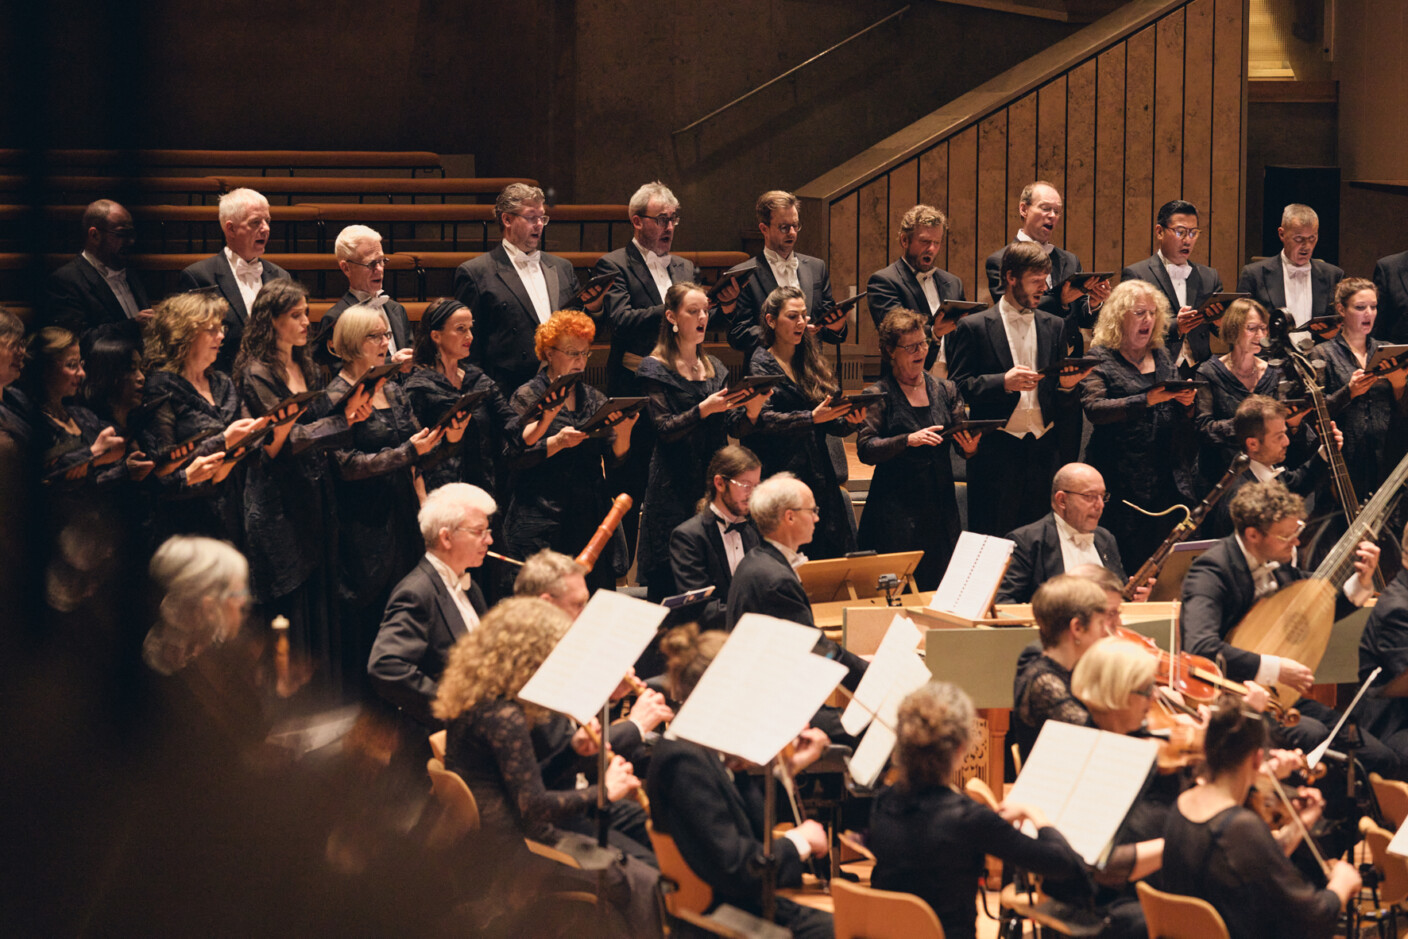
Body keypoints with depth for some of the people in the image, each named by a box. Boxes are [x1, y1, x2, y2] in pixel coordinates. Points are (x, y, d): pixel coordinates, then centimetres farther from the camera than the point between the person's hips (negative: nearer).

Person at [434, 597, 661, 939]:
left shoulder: (474, 698, 6)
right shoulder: (503, 715, -24)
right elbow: (533, 804, -26)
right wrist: (604, 790, -17)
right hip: (506, 854, -10)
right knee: (640, 884, -9)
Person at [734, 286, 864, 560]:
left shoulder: (812, 362, 16)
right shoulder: (762, 364, -1)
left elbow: (831, 425, 13)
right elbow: (764, 419, -15)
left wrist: (849, 420, -9)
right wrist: (812, 418, -25)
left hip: (819, 475, 6)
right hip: (780, 474, -6)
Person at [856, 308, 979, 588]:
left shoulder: (945, 390, 11)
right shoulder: (879, 395, -2)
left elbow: (962, 444, 8)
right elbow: (865, 449, -10)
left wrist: (970, 447, -15)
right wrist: (908, 440, -22)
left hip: (942, 509, 4)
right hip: (896, 510, -4)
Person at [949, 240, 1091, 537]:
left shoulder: (1054, 327, 14)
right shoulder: (974, 327, 2)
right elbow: (958, 387, -4)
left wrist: (1067, 385, -8)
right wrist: (1003, 382, -18)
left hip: (1044, 447, 4)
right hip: (996, 451, -4)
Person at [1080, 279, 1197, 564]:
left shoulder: (1161, 358, 17)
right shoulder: (1100, 358, 1)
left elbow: (1182, 422, 22)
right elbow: (1094, 409, -15)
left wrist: (1186, 403, -2)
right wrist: (1147, 400, -22)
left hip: (1167, 475, 5)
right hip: (1122, 476, -5)